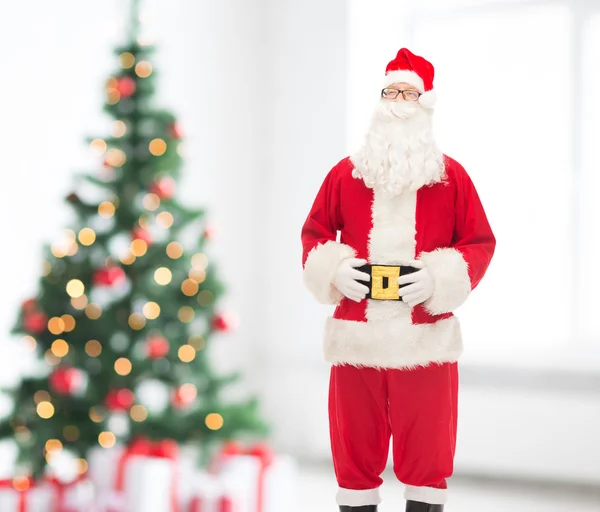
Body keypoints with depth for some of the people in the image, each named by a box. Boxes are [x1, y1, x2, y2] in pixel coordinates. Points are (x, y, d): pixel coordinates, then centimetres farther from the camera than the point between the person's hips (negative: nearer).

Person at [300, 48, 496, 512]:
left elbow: (481, 243, 5)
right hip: (356, 338, 1)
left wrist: (439, 278, -11)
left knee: (427, 451, 2)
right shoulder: (345, 173, 8)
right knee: (355, 449, 5)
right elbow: (313, 234, 14)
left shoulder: (452, 175, 4)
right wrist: (334, 271, -6)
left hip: (427, 340, -1)